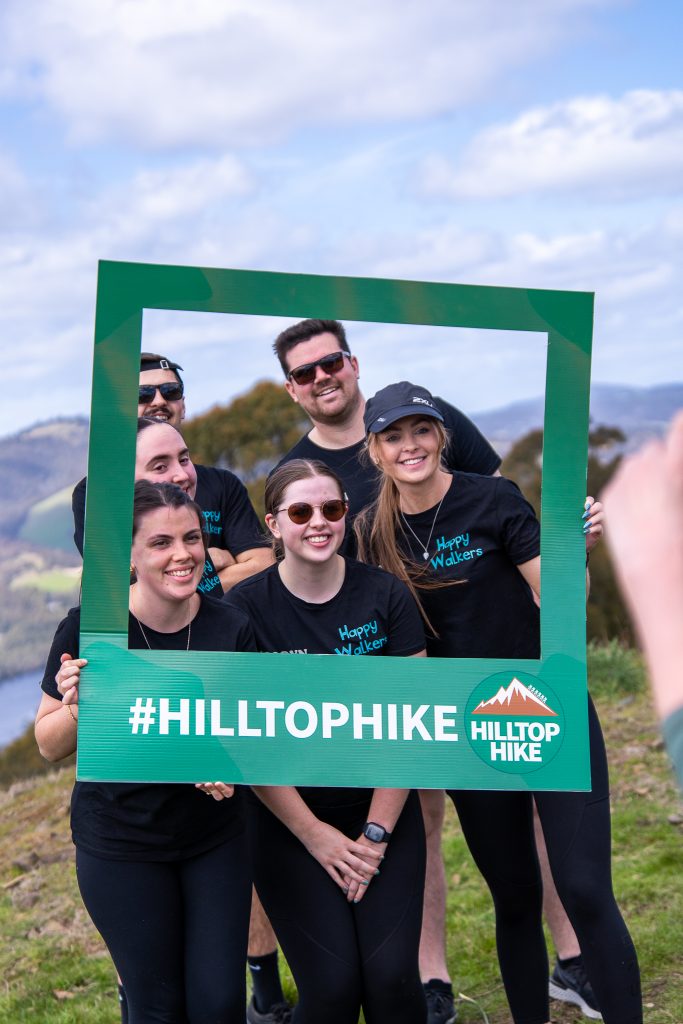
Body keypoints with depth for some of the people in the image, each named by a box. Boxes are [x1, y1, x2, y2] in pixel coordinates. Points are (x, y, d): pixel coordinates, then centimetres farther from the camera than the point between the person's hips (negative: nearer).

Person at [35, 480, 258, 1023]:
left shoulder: (231, 628, -11)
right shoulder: (89, 627, -17)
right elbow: (51, 747, -7)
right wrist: (77, 707, -27)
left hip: (216, 838, 2)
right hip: (121, 845, -2)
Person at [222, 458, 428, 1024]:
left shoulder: (386, 595, -5)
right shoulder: (245, 606, -9)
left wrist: (375, 834, -9)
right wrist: (315, 835, -8)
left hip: (384, 809, 1)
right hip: (288, 818, -1)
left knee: (392, 976, -11)